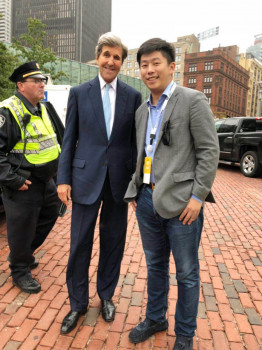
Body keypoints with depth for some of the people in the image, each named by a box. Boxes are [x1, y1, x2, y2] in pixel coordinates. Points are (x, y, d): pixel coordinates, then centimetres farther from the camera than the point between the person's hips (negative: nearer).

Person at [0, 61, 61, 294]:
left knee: (48, 217, 22)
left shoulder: (42, 109, 12)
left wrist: (56, 171, 16)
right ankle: (20, 272, 29)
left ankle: (24, 254, 45)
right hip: (23, 186, -9)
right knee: (22, 229, 6)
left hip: (46, 181, 9)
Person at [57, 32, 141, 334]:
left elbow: (136, 141, 5)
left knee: (113, 242, 13)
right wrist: (64, 178, -2)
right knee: (80, 244, 7)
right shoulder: (79, 93, 4)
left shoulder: (133, 96, 5)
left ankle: (106, 295, 36)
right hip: (86, 178, 0)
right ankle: (78, 303, 29)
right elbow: (69, 139, 3)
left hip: (119, 180, 1)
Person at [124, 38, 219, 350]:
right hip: (147, 199, 6)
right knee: (155, 266, 20)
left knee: (186, 273, 10)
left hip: (181, 202, -5)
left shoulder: (193, 100, -5)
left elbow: (209, 151, -9)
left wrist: (198, 196, -14)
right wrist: (135, 191, 10)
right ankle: (155, 319, 41)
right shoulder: (142, 110, 14)